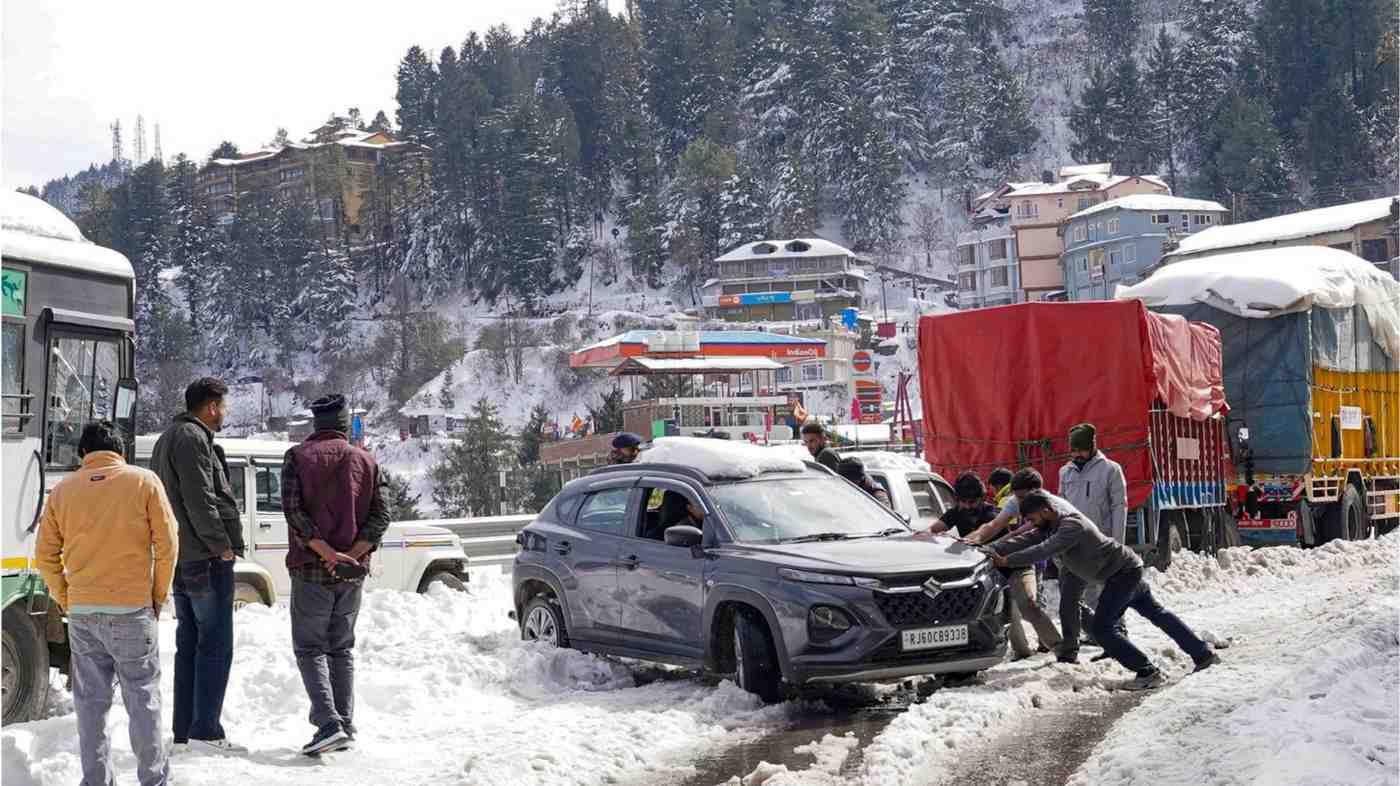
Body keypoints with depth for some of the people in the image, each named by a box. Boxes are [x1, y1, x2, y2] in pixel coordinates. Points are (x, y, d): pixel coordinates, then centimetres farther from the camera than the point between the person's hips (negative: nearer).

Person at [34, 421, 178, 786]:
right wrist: (159, 595, 6)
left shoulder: (63, 490, 6)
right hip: (131, 609, -3)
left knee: (90, 700, 10)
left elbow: (45, 555, 7)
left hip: (81, 612, 3)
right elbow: (166, 544, -4)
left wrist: (65, 600, 15)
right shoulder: (143, 482, -2)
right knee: (142, 698, 5)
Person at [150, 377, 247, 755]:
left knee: (189, 644, 12)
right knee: (215, 644, -7)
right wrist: (221, 545, -15)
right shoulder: (192, 438, -12)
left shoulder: (167, 439, 21)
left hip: (180, 558, 10)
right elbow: (200, 500, -20)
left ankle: (183, 733, 13)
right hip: (205, 558, -10)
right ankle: (205, 732, -9)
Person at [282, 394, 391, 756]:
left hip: (311, 569, -3)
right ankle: (345, 727, 14)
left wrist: (328, 554, -16)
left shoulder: (298, 457, -1)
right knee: (342, 648, 15)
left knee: (310, 648, 1)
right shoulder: (365, 461, 8)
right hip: (353, 573, 3)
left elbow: (293, 510, -13)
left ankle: (329, 724, -15)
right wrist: (352, 555, -10)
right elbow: (381, 515, -2)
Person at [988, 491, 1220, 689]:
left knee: (1102, 627, -11)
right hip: (1126, 571, 10)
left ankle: (1147, 672, -7)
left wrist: (1007, 561, -34)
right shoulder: (1051, 525, 3)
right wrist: (992, 549, -11)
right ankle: (1203, 654, 30)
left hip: (1124, 572, -10)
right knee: (1156, 613, 20)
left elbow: (1043, 550, -36)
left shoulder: (1071, 525, -27)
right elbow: (1025, 539, -1)